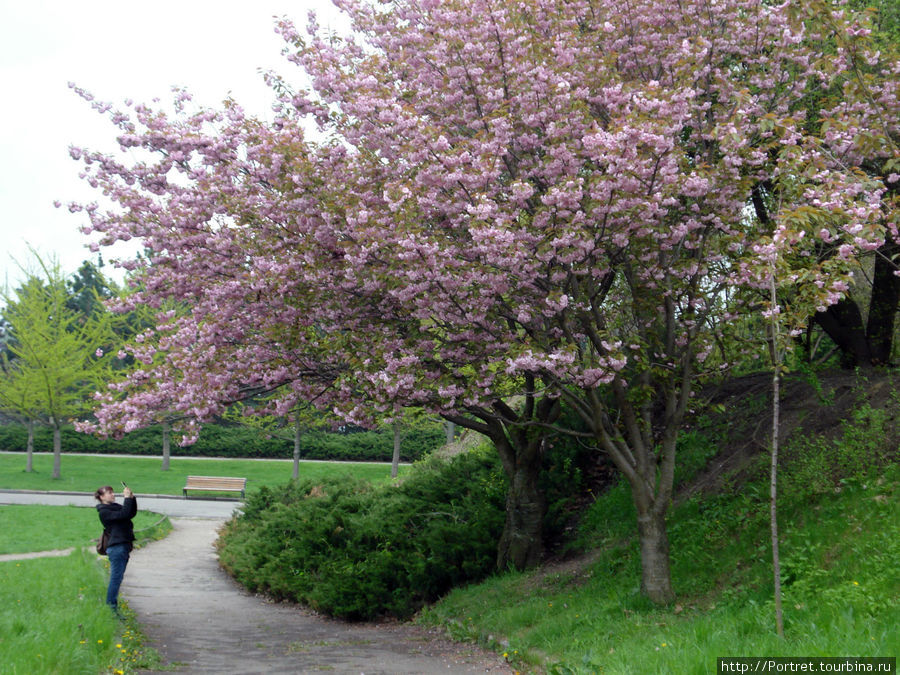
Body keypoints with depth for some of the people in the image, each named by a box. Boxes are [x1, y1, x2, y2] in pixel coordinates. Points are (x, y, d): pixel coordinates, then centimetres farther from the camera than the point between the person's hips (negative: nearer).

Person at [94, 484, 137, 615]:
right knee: (116, 578, -7)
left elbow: (132, 513, 14)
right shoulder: (104, 511, -9)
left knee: (117, 578, 12)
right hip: (116, 547, -9)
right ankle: (111, 606, -2)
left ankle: (112, 605, 18)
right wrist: (127, 498, -16)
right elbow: (123, 514, -22)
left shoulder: (114, 506, 18)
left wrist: (132, 498, 2)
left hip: (124, 546, 9)